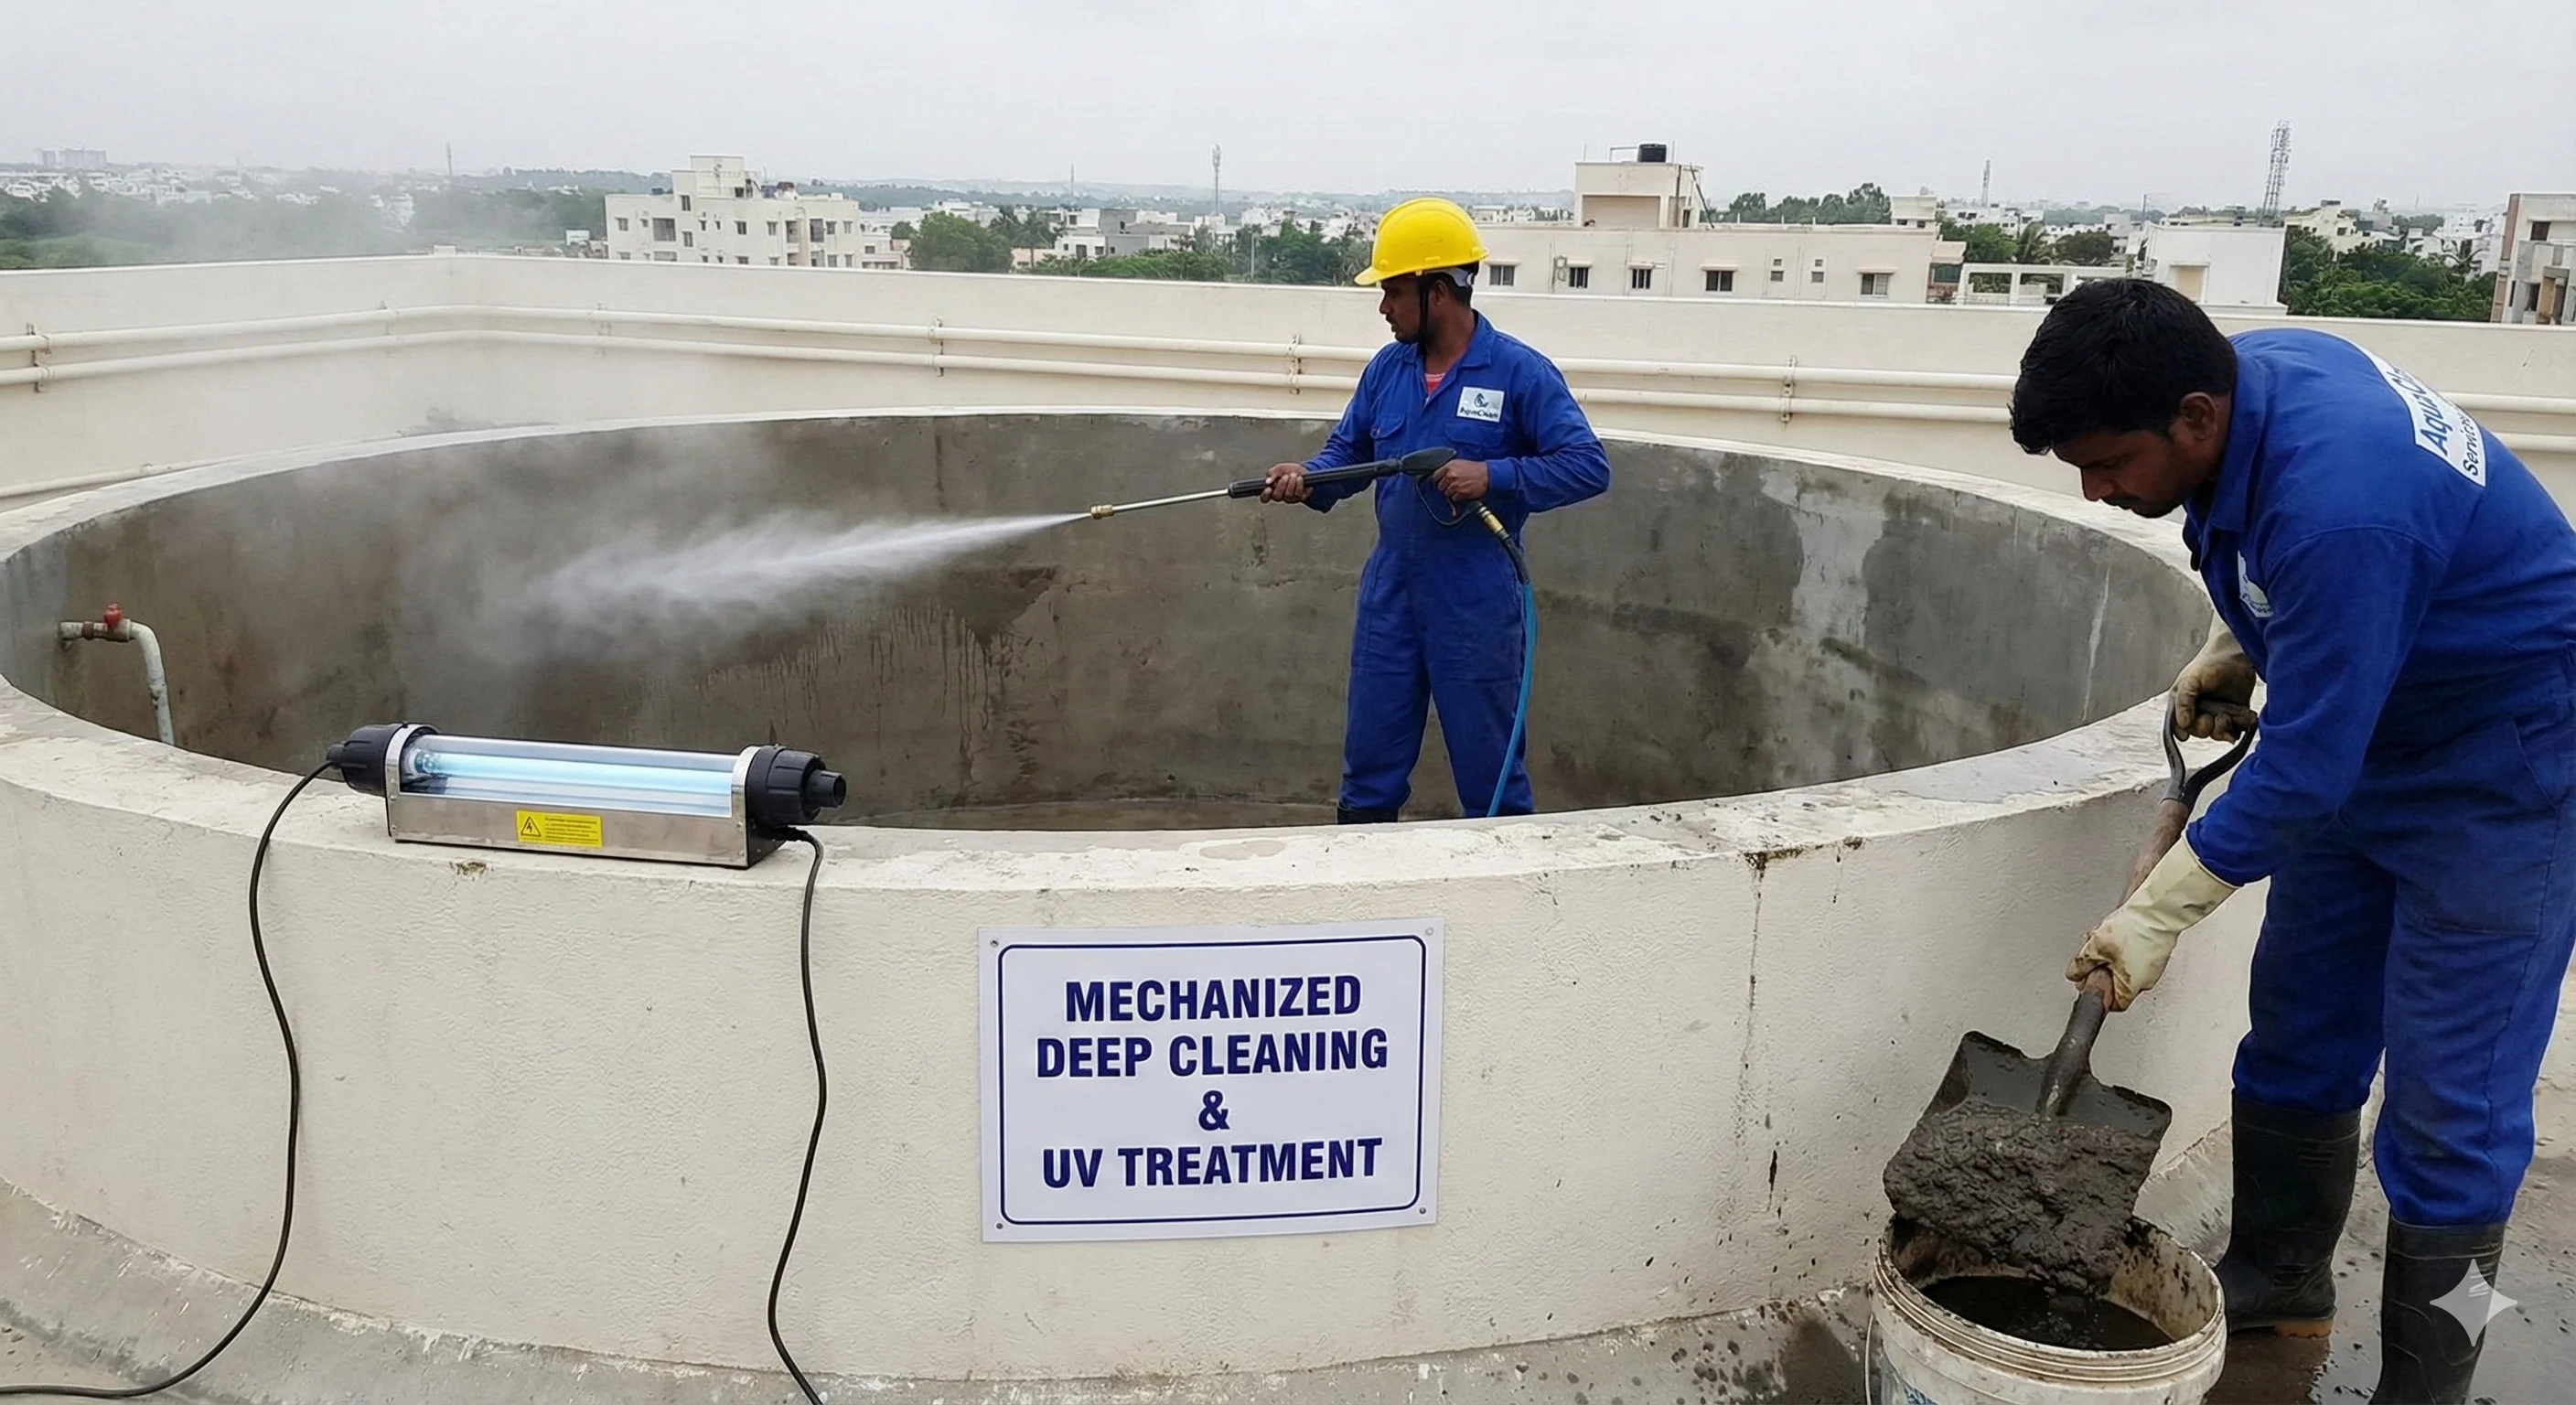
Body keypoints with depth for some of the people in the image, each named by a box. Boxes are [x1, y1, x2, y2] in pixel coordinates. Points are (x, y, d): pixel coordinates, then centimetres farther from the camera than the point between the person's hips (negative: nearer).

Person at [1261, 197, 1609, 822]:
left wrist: (1493, 476, -24)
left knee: (1492, 776, 6)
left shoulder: (1520, 372, -10)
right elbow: (1348, 452, 14)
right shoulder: (1386, 369, 6)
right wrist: (1308, 479, -8)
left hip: (1477, 609, -5)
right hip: (1390, 600, 5)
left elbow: (1588, 465, -13)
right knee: (1369, 770, 14)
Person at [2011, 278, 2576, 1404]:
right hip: (2372, 727, 9)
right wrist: (2234, 650, 5)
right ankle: (2278, 1283, 33)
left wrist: (2155, 916, -22)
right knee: (2296, 1028, 16)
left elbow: (2304, 766, -29)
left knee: (2448, 1099, -5)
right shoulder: (2251, 371, -9)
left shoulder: (2339, 506, -36)